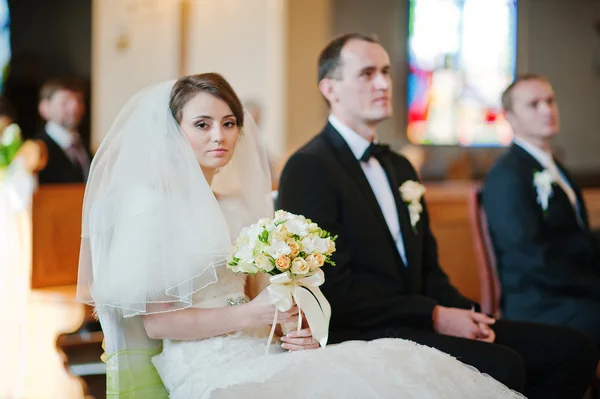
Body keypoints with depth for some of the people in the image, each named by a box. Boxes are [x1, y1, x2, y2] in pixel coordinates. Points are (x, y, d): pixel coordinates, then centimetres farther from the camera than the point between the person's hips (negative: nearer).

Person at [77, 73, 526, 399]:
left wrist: (291, 331, 1)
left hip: (257, 356, 7)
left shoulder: (238, 205, 18)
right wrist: (250, 315, -13)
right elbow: (155, 321, -11)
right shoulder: (152, 205, -5)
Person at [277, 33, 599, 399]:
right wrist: (435, 317, -15)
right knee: (501, 366, -31)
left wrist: (466, 314, 0)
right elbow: (336, 290, -14)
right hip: (362, 335, -8)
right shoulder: (309, 169, -8)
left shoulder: (399, 167, 20)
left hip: (416, 325, 8)